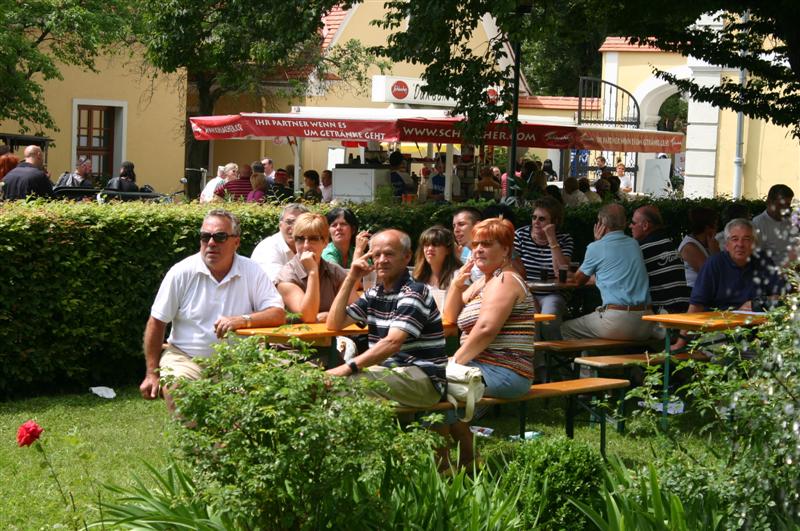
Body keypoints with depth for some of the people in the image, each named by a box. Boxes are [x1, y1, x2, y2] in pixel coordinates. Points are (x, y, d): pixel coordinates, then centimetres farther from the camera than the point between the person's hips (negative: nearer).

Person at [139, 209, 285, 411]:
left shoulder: (251, 272, 0)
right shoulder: (182, 272, -2)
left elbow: (278, 314, -6)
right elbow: (156, 323, 3)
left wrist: (243, 320, -25)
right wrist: (152, 374, 0)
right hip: (185, 357, -1)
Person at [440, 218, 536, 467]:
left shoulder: (504, 281, -10)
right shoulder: (482, 283, 21)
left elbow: (486, 329, -21)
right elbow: (450, 317, 24)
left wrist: (456, 362, -17)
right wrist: (457, 284, 10)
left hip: (503, 372, -10)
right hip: (486, 368, 10)